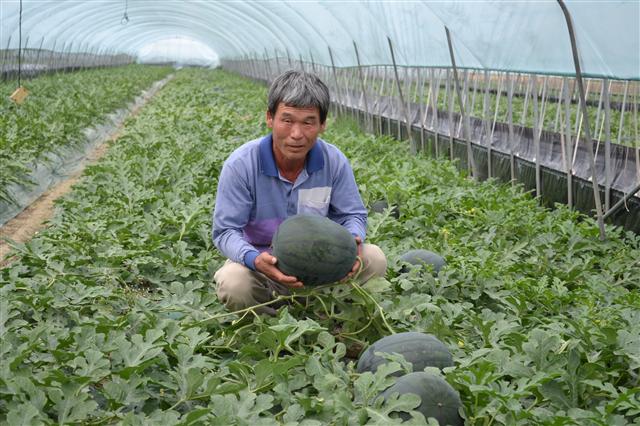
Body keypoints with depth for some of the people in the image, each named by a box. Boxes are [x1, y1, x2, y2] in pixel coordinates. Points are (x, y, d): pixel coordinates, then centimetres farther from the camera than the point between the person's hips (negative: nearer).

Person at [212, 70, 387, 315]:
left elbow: (352, 215, 1)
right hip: (264, 260, -3)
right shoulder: (240, 165, -19)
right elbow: (226, 231, -17)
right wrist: (254, 259, -40)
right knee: (233, 283, -35)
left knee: (374, 259, -17)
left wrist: (353, 241, -26)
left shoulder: (334, 161, -10)